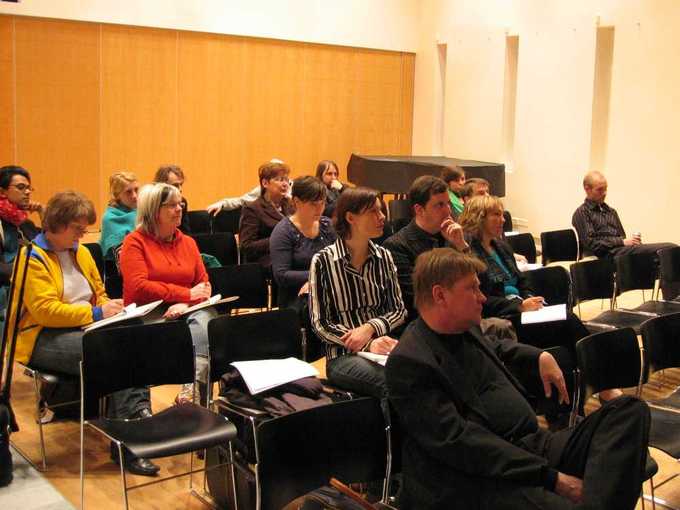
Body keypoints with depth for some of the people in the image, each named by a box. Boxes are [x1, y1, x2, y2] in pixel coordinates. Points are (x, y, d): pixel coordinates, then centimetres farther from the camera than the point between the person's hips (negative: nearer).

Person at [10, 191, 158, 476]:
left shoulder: (81, 253, 16)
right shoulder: (33, 258, -7)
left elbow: (98, 292, 25)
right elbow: (45, 310, -17)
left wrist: (110, 308, 1)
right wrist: (95, 313, -20)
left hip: (86, 329, 7)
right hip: (44, 339, -7)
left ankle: (138, 412, -31)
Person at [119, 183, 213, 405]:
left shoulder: (188, 242, 18)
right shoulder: (135, 242, 2)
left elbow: (204, 284, 11)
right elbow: (139, 287, -10)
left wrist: (185, 304, -12)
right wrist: (186, 294, -11)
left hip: (186, 311, 4)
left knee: (206, 316, -32)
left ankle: (192, 387, -45)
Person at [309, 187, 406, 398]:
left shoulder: (383, 257, 10)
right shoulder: (323, 261, -3)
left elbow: (399, 310, 10)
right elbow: (320, 324, -5)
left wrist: (370, 328, -12)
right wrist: (368, 345, -17)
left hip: (385, 346, 4)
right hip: (343, 355, -4)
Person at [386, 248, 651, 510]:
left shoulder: (465, 328, 16)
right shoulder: (408, 362, -13)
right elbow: (459, 441, -20)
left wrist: (541, 356, 21)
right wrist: (551, 477, -21)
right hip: (485, 478, -10)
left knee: (630, 409, -8)